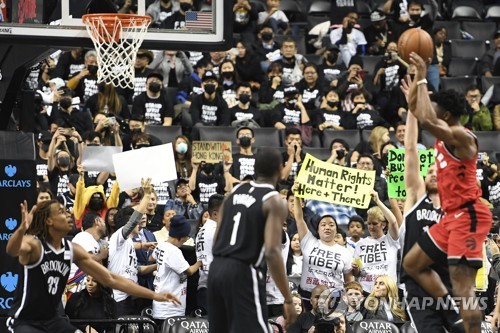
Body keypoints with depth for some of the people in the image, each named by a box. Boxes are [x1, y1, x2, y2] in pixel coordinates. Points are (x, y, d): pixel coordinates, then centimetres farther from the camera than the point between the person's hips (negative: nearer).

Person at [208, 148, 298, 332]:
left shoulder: (236, 192, 14)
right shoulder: (274, 201, -7)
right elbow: (272, 252, -18)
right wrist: (288, 299, -16)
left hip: (216, 268, 7)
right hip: (243, 272, -7)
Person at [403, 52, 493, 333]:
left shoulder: (462, 136, -16)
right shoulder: (445, 135, 12)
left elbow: (427, 121, -33)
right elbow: (415, 108, 22)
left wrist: (423, 80, -24)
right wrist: (418, 76, 10)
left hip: (468, 215, -10)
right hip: (452, 215, 10)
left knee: (462, 287, -17)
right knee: (413, 264, 16)